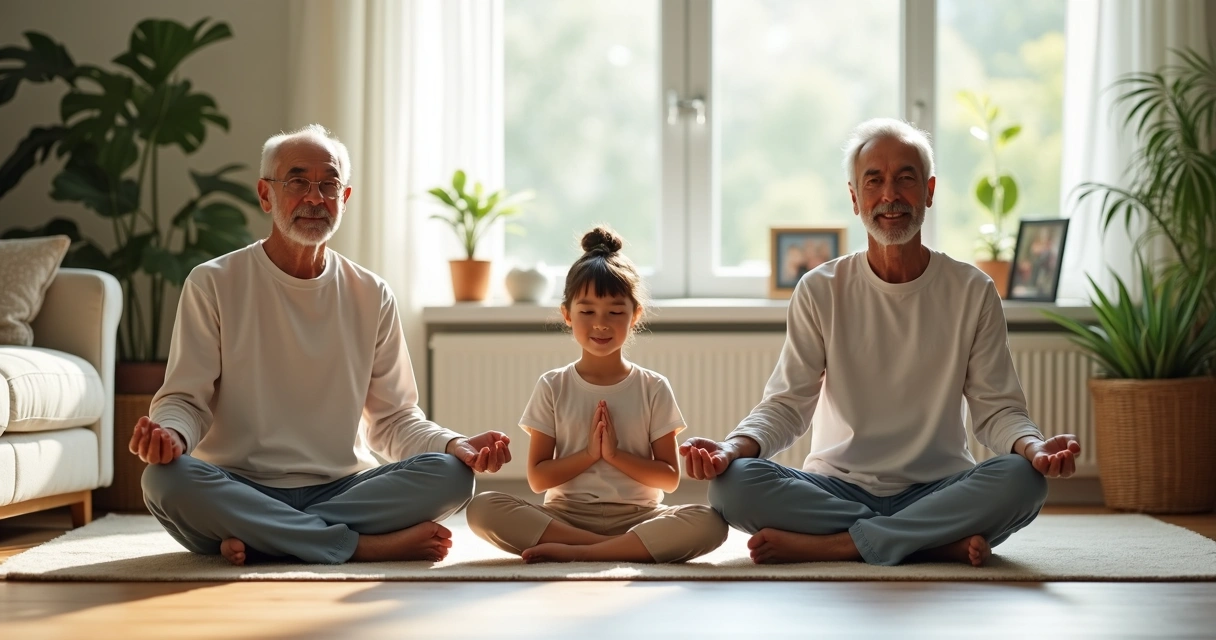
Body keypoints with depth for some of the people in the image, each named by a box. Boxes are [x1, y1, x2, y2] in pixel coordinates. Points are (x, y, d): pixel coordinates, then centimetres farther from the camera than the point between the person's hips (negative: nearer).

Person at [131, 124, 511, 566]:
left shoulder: (372, 297, 11)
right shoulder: (213, 285, 2)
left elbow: (393, 418, 12)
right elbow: (185, 398, -2)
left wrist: (454, 445, -9)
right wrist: (170, 433, -27)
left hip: (341, 490, 3)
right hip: (239, 492, -2)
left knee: (450, 474, -23)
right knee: (166, 478, -35)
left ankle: (258, 540, -23)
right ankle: (370, 545, -26)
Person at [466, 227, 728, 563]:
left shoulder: (653, 388, 7)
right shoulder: (552, 387, 7)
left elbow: (670, 477, 3)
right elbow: (537, 478, 3)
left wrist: (615, 454, -10)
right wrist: (589, 453, -11)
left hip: (636, 517, 0)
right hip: (565, 516, 0)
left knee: (708, 522, -31)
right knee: (482, 507, -27)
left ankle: (573, 551, -30)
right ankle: (631, 549, -28)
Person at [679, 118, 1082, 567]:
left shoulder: (972, 292, 4)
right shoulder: (820, 292, 3)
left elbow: (997, 409, 1)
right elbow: (787, 404, -1)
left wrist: (1034, 446, -22)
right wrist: (735, 446, -22)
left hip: (938, 491, 0)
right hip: (838, 487, 0)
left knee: (1023, 480, -31)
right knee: (732, 483, -28)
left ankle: (830, 544, -26)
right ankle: (941, 542, -25)